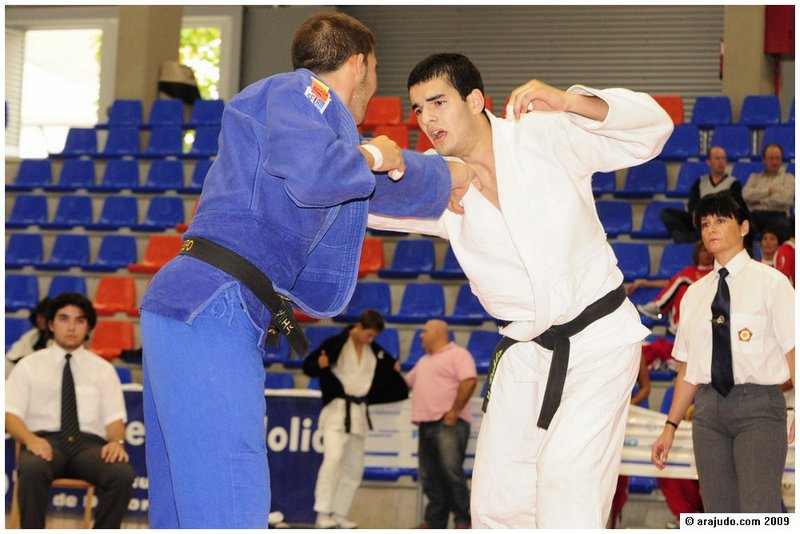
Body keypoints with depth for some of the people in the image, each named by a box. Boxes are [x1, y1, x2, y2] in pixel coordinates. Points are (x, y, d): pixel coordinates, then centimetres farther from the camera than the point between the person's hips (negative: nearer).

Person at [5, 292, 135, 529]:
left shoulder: (103, 369, 19)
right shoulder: (29, 366, 15)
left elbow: (114, 418, 11)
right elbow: (10, 414, 5)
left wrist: (117, 441, -14)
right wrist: (30, 439, -17)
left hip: (89, 444, 2)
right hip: (45, 441, -1)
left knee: (123, 474, -32)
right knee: (32, 470, -39)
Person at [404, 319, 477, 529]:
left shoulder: (457, 355, -1)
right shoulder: (424, 361, 26)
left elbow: (469, 381, -15)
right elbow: (407, 382, 38)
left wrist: (454, 411, -18)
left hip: (449, 425, -8)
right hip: (426, 425, 8)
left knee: (451, 471, -15)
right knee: (430, 476, 4)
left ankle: (463, 520, -10)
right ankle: (434, 521, 8)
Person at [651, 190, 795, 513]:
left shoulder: (770, 283, 1)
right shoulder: (694, 294, 15)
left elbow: (793, 351, -8)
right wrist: (671, 426, 10)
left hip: (758, 405, -5)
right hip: (709, 408, 5)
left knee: (759, 515, -16)